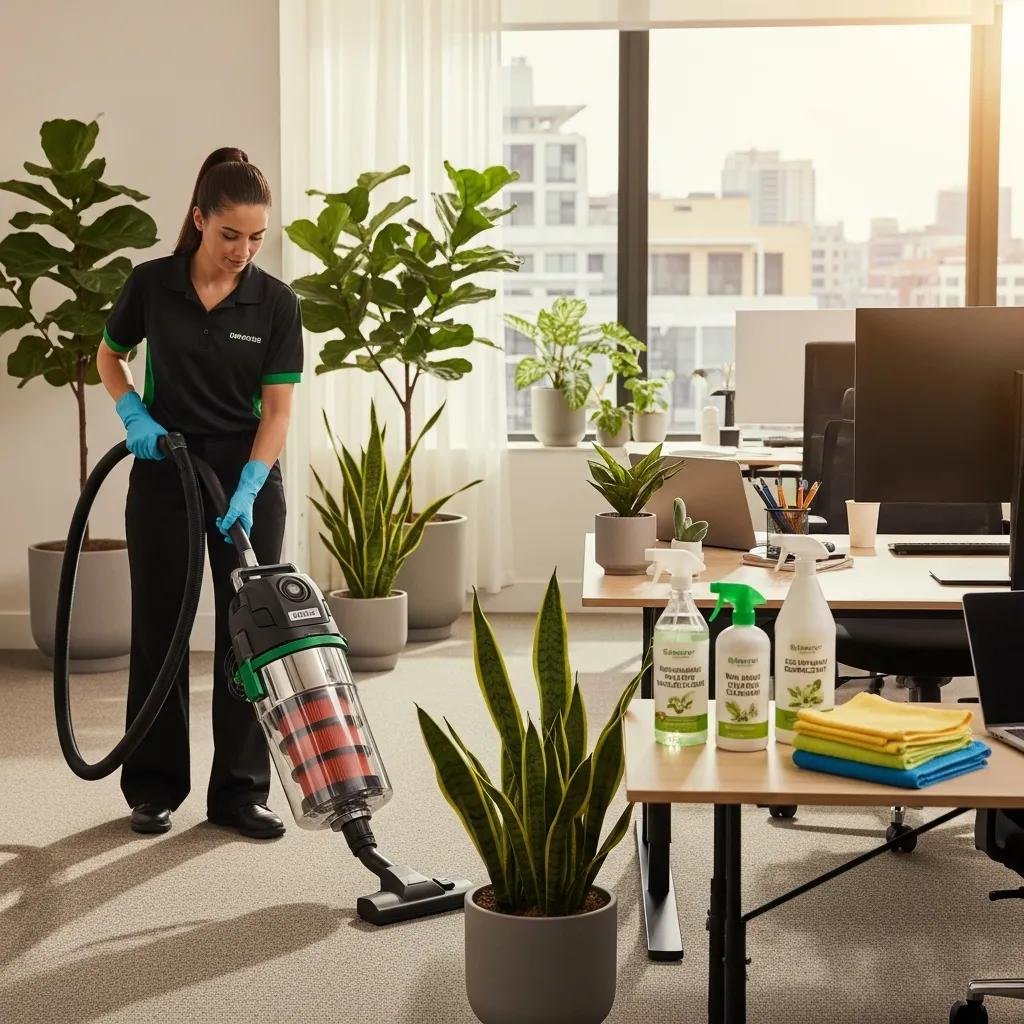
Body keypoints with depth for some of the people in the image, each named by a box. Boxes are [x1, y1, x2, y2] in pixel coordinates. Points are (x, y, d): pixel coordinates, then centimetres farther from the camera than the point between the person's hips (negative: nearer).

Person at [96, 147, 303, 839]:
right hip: (163, 474, 0)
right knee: (160, 627, 5)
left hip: (249, 476, 0)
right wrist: (133, 414, -8)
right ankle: (155, 787, 16)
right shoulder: (152, 284, -6)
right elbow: (109, 356, 10)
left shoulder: (276, 302, -9)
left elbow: (278, 409, -10)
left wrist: (247, 489, -22)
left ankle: (241, 791, 9)